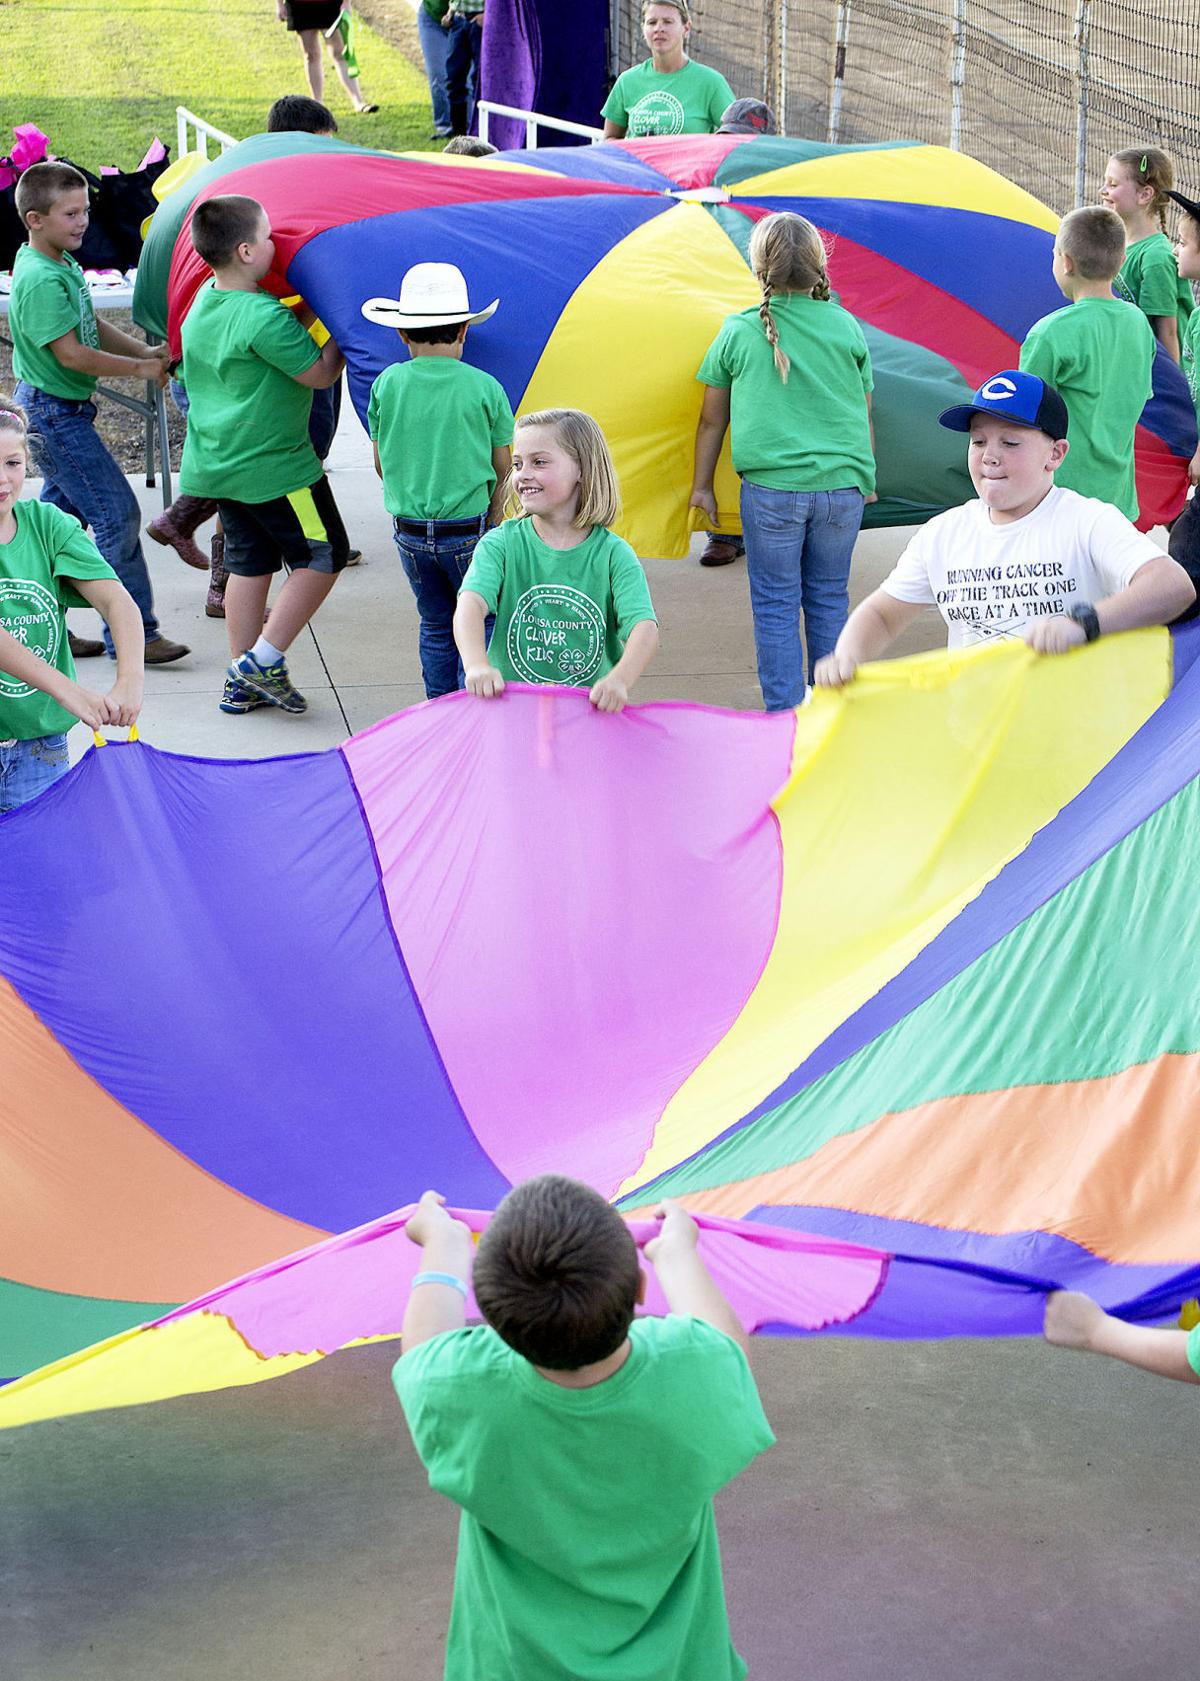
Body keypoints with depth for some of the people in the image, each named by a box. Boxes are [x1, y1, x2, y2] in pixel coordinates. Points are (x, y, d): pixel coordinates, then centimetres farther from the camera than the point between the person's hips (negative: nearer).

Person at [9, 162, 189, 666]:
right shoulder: (40, 279, -22)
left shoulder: (64, 264, 9)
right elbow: (71, 353, -25)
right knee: (116, 512, -8)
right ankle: (133, 634, -4)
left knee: (63, 512, 16)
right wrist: (140, 369, -17)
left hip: (64, 410, 10)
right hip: (54, 412, -10)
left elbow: (92, 326, 17)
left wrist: (145, 351, 3)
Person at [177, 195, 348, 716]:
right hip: (273, 465, -8)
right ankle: (265, 660, 3)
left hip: (216, 464, 8)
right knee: (323, 555, 6)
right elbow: (319, 373, -15)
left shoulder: (202, 303, 5)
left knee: (248, 563, 15)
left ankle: (242, 681, 18)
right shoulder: (264, 316, -23)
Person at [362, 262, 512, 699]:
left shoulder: (387, 384, -2)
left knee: (435, 626, 17)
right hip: (470, 532, -3)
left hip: (410, 533, 3)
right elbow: (503, 467, -1)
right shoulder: (484, 387, -7)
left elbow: (382, 463, 6)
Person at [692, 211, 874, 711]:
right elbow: (863, 413, 13)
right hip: (843, 485, 2)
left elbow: (712, 419, 5)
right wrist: (867, 477, 26)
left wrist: (701, 485, 16)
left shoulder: (738, 332, 0)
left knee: (776, 608, 6)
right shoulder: (845, 327, 5)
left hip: (771, 490, -2)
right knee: (829, 601, 13)